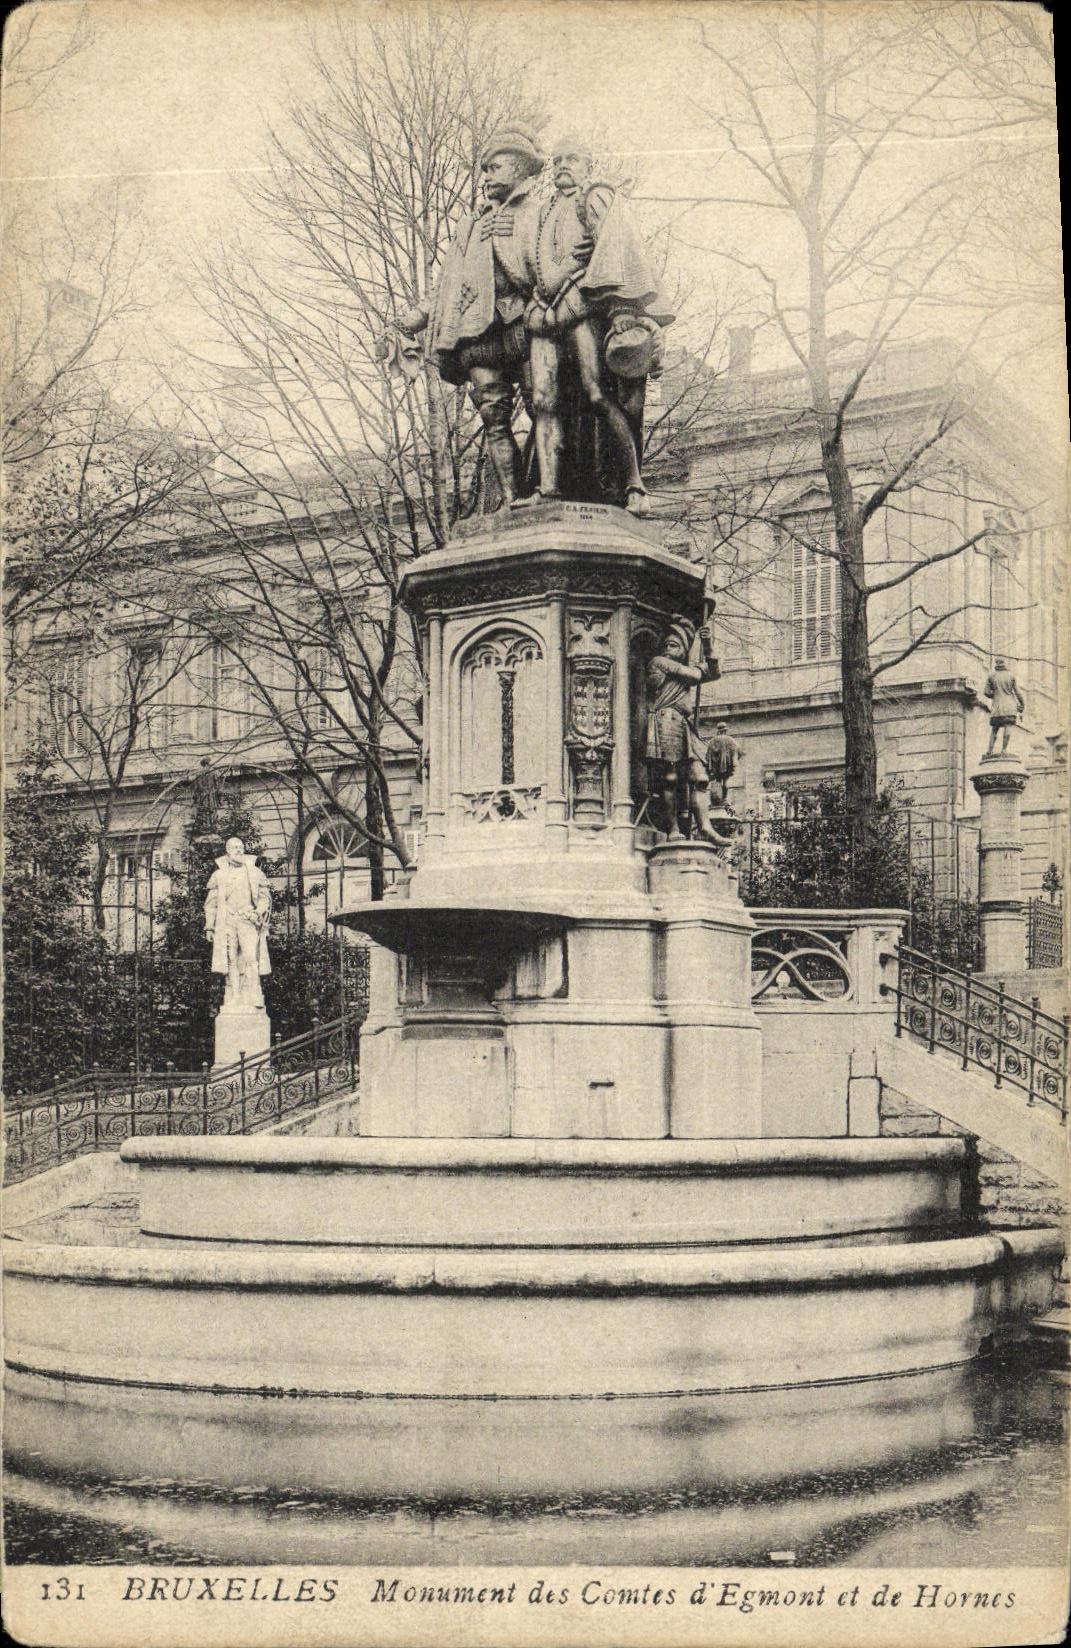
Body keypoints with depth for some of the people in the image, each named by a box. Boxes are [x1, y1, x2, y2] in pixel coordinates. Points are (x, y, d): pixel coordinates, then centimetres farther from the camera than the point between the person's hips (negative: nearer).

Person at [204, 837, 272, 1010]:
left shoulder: (255, 872, 14)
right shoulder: (219, 875, 15)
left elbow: (265, 896, 11)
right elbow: (211, 903, 16)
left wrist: (259, 913, -7)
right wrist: (209, 926, 10)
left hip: (249, 920, -1)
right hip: (226, 922, 1)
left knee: (251, 958, -13)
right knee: (231, 960, -5)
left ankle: (254, 999, -17)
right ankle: (234, 998, -4)